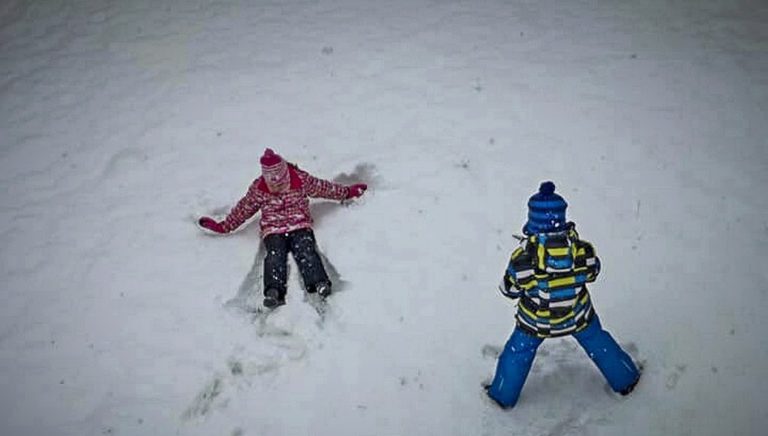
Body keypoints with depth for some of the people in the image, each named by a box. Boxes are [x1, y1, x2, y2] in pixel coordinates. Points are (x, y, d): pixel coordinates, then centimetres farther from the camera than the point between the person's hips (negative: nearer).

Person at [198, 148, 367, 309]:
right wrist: (223, 226, 16)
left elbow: (324, 188, 15)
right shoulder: (258, 188, 6)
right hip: (273, 231, 0)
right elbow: (243, 208, 16)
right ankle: (273, 290, -50)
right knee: (275, 255, -27)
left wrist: (348, 192, 21)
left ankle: (320, 283, -50)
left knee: (305, 251, -28)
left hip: (300, 226, 0)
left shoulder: (301, 179, 3)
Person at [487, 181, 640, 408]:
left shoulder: (525, 255, -30)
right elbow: (592, 272, -4)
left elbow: (510, 288, -14)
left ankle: (503, 396, 39)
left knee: (518, 351, 23)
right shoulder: (580, 247, -24)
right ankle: (625, 380, 46)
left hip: (535, 320, -1)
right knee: (598, 342, 27)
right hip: (578, 314, 1)